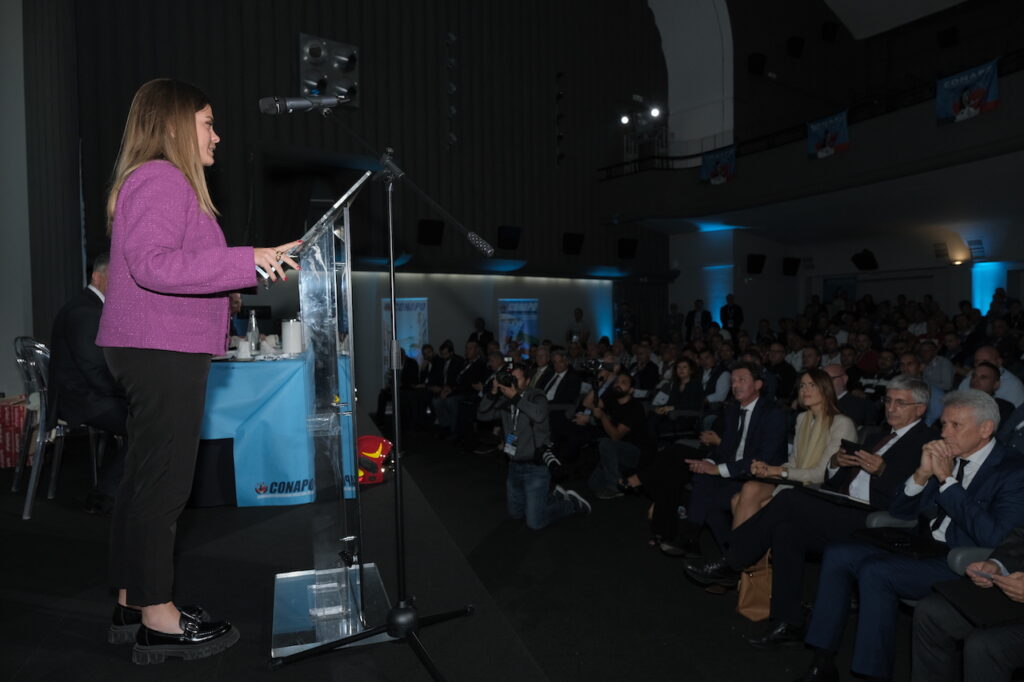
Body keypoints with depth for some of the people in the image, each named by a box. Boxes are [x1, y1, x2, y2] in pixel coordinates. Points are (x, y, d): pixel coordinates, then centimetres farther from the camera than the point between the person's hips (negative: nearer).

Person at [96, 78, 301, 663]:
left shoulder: (163, 181, 22)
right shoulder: (160, 178, -11)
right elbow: (152, 263, -24)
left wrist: (221, 289, 25)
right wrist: (246, 262, -27)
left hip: (154, 352, 11)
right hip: (162, 352, -11)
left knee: (146, 478, 14)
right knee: (164, 481, -5)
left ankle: (133, 602, 26)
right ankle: (159, 620, 6)